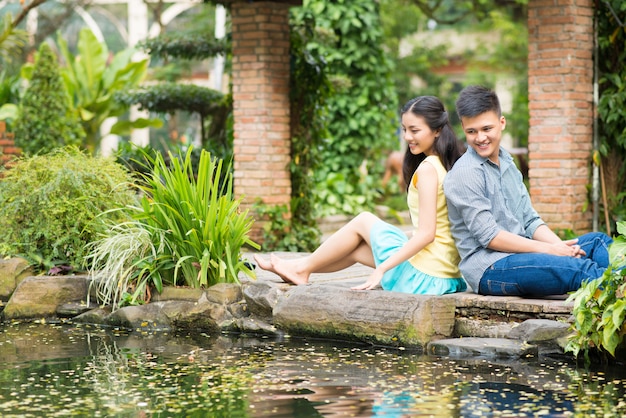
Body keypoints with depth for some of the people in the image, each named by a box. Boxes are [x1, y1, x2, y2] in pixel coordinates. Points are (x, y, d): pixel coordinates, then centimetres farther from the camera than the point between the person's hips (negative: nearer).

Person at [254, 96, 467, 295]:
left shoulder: (427, 168, -15)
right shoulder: (446, 165, 10)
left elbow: (426, 233, -21)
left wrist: (381, 269, -19)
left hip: (423, 277, -7)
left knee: (364, 221, 10)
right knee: (357, 247, 22)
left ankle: (303, 267, 23)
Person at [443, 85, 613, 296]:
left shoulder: (507, 163, 17)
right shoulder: (465, 173, -10)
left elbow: (529, 220, 15)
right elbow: (489, 236, -16)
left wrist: (560, 246, -5)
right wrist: (549, 250, -16)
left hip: (519, 253, 9)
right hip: (488, 268, -9)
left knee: (598, 241, 0)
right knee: (581, 269, -27)